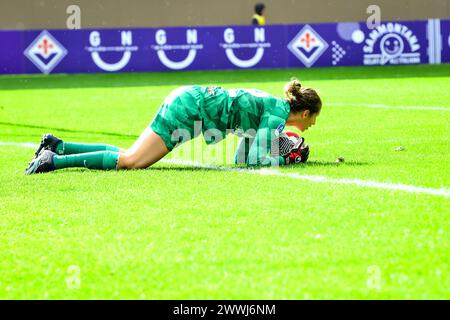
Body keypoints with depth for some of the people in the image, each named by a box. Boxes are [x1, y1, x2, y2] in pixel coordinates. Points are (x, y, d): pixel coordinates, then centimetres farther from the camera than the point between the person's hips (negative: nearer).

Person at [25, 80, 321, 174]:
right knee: (131, 161, -17)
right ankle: (55, 160, -21)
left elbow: (241, 157, 22)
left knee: (130, 158, 4)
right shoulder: (277, 112, -8)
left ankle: (58, 147, 1)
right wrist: (288, 159, -4)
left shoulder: (270, 107, 19)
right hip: (190, 108, -9)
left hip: (188, 99, 9)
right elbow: (255, 160, -17)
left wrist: (281, 150, 17)